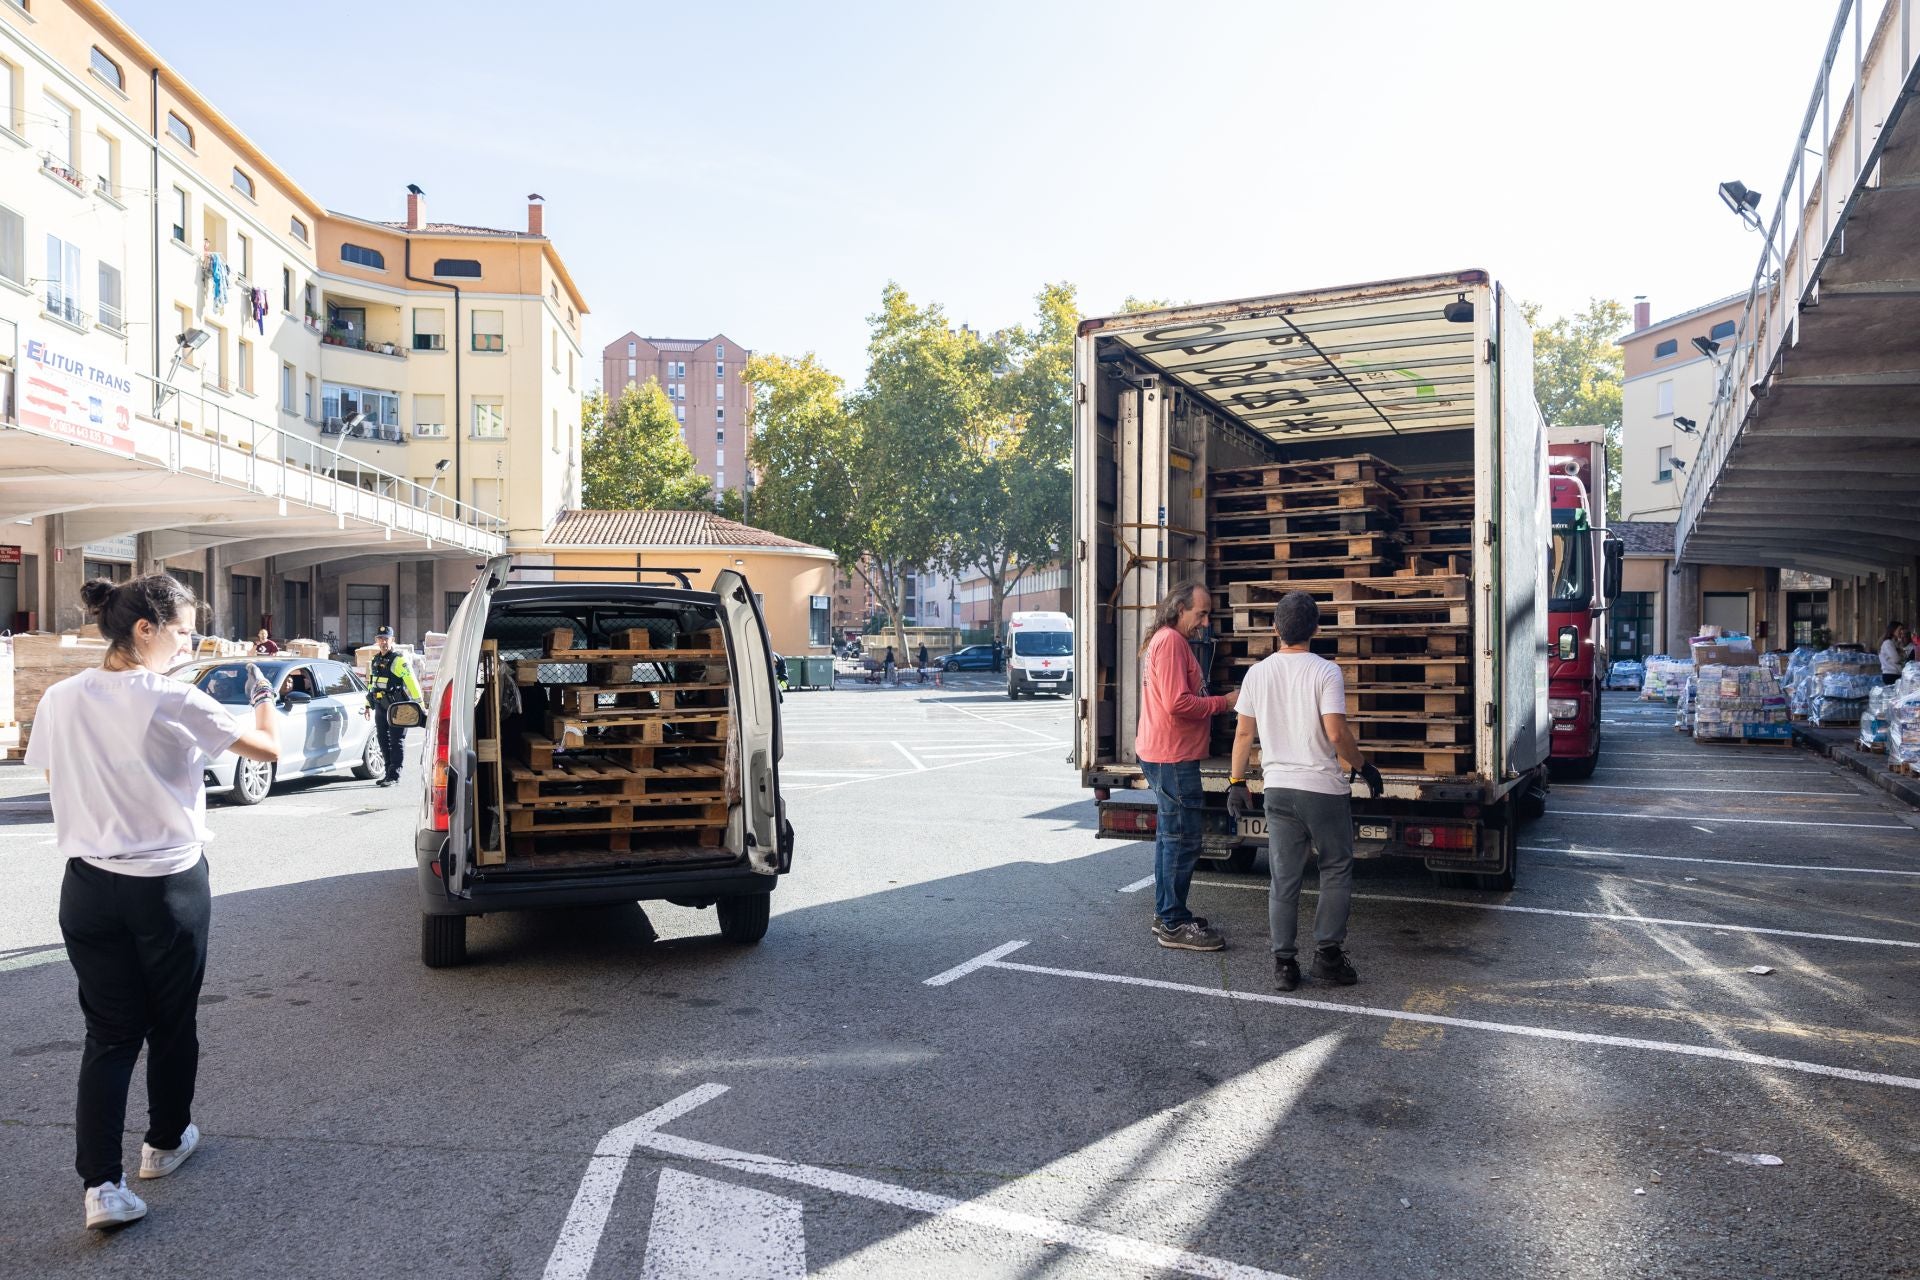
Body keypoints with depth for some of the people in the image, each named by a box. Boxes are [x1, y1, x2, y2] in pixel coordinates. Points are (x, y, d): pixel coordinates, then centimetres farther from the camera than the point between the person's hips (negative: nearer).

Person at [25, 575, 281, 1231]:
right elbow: (268, 749, -9)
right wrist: (263, 696, 9)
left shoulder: (60, 701, -3)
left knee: (109, 1032, 9)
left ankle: (101, 1183, 1)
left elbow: (52, 777, 10)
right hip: (169, 887, -4)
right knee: (171, 1023, 16)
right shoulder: (174, 702, -17)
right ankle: (165, 1142, 34)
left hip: (88, 886, 4)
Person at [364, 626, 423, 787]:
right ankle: (389, 774, 19)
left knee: (396, 740, -5)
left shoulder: (398, 660, -10)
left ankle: (394, 775, -4)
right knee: (383, 740, 11)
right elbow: (371, 683, 25)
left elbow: (412, 682, -14)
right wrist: (368, 704, 25)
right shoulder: (375, 660, 14)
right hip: (380, 706, 8)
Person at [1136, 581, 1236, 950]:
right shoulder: (1171, 641, -16)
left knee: (1170, 834, 17)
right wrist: (1223, 703, -13)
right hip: (1173, 757, -11)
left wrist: (1217, 702, 10)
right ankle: (1174, 925, 0)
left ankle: (1166, 914, 25)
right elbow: (1178, 703, -23)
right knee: (1183, 839, -6)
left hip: (1163, 755, 11)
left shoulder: (1163, 640, 17)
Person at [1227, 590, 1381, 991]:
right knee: (1336, 871, 13)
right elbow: (1336, 732, -17)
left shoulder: (1258, 672, 2)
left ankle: (1284, 962, 10)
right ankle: (1327, 952, 11)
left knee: (1283, 878, 8)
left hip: (1279, 789, 4)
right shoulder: (1326, 672, -10)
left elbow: (1244, 732, 5)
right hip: (1325, 788, -3)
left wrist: (1237, 782, 12)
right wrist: (1362, 766, -1)